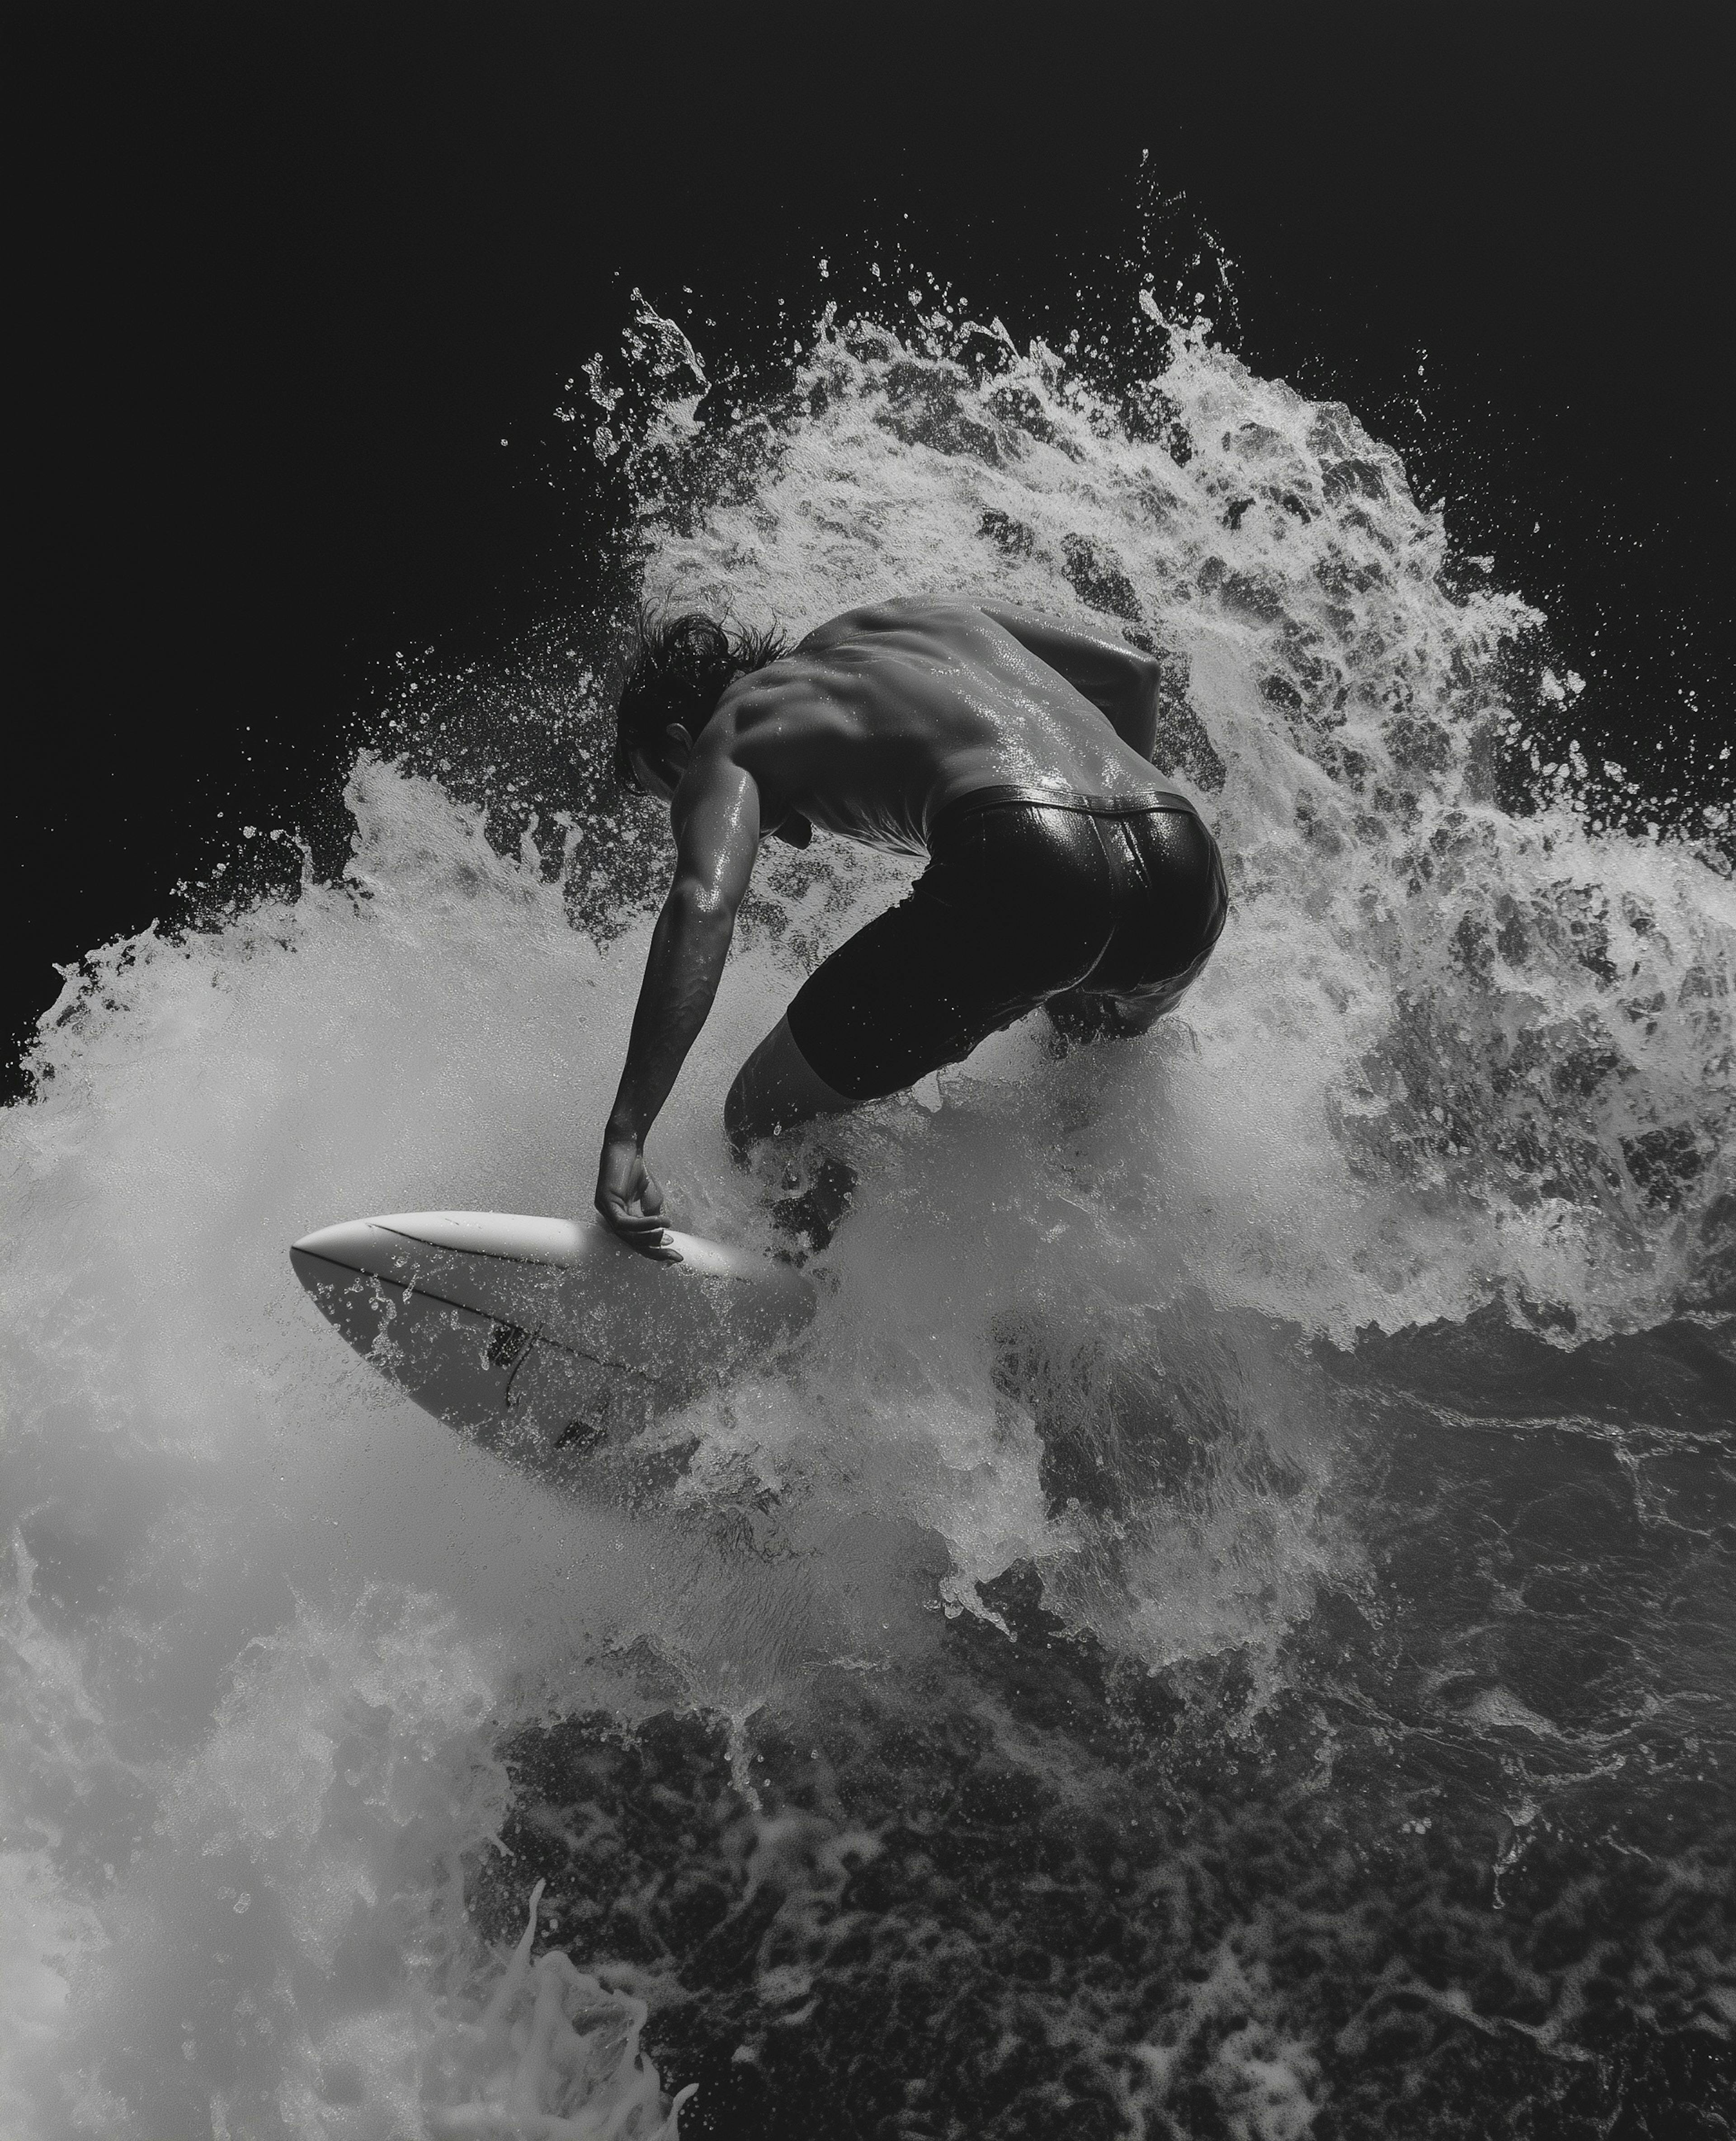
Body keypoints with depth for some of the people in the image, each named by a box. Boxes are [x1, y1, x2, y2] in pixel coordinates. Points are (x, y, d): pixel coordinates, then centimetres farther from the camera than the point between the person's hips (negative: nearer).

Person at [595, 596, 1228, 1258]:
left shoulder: (724, 743, 15)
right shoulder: (907, 618, 35)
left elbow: (701, 905, -8)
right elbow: (1130, 670, 34)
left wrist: (624, 1136, -14)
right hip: (1184, 864, 8)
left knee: (764, 1127, 8)